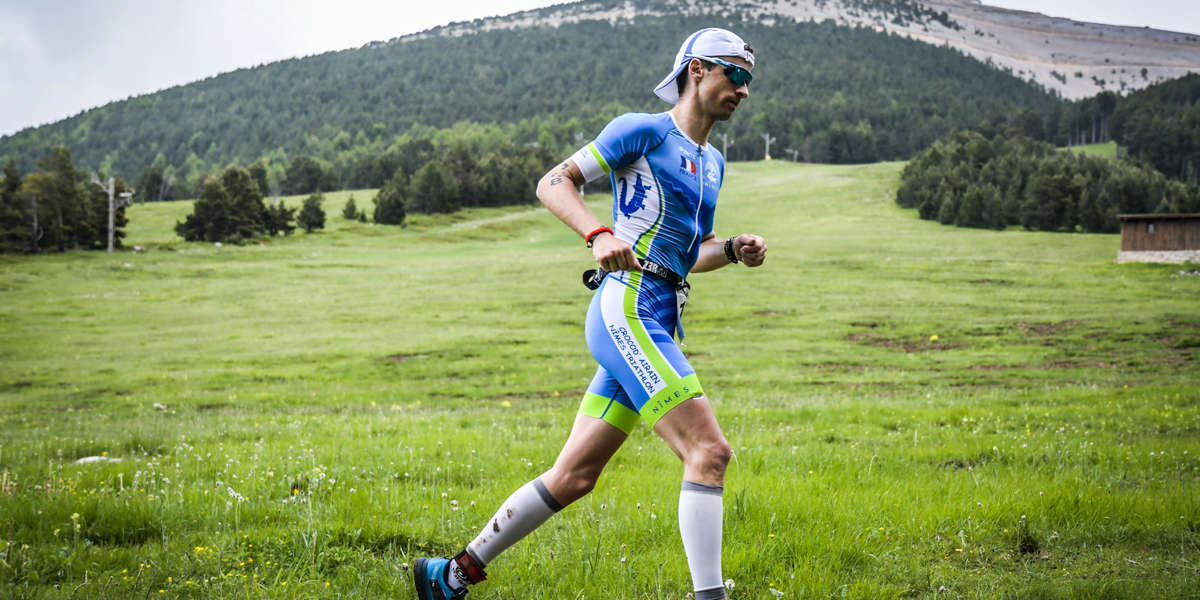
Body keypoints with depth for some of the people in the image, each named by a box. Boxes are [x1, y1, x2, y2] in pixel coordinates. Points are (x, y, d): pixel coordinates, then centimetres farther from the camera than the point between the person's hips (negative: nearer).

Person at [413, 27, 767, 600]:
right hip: (626, 310, -9)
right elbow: (553, 183, -5)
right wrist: (599, 234, -22)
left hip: (656, 327, 9)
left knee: (574, 477, 9)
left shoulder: (712, 162, 23)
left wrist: (734, 249, 9)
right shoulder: (644, 130, -2)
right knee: (709, 450, -18)